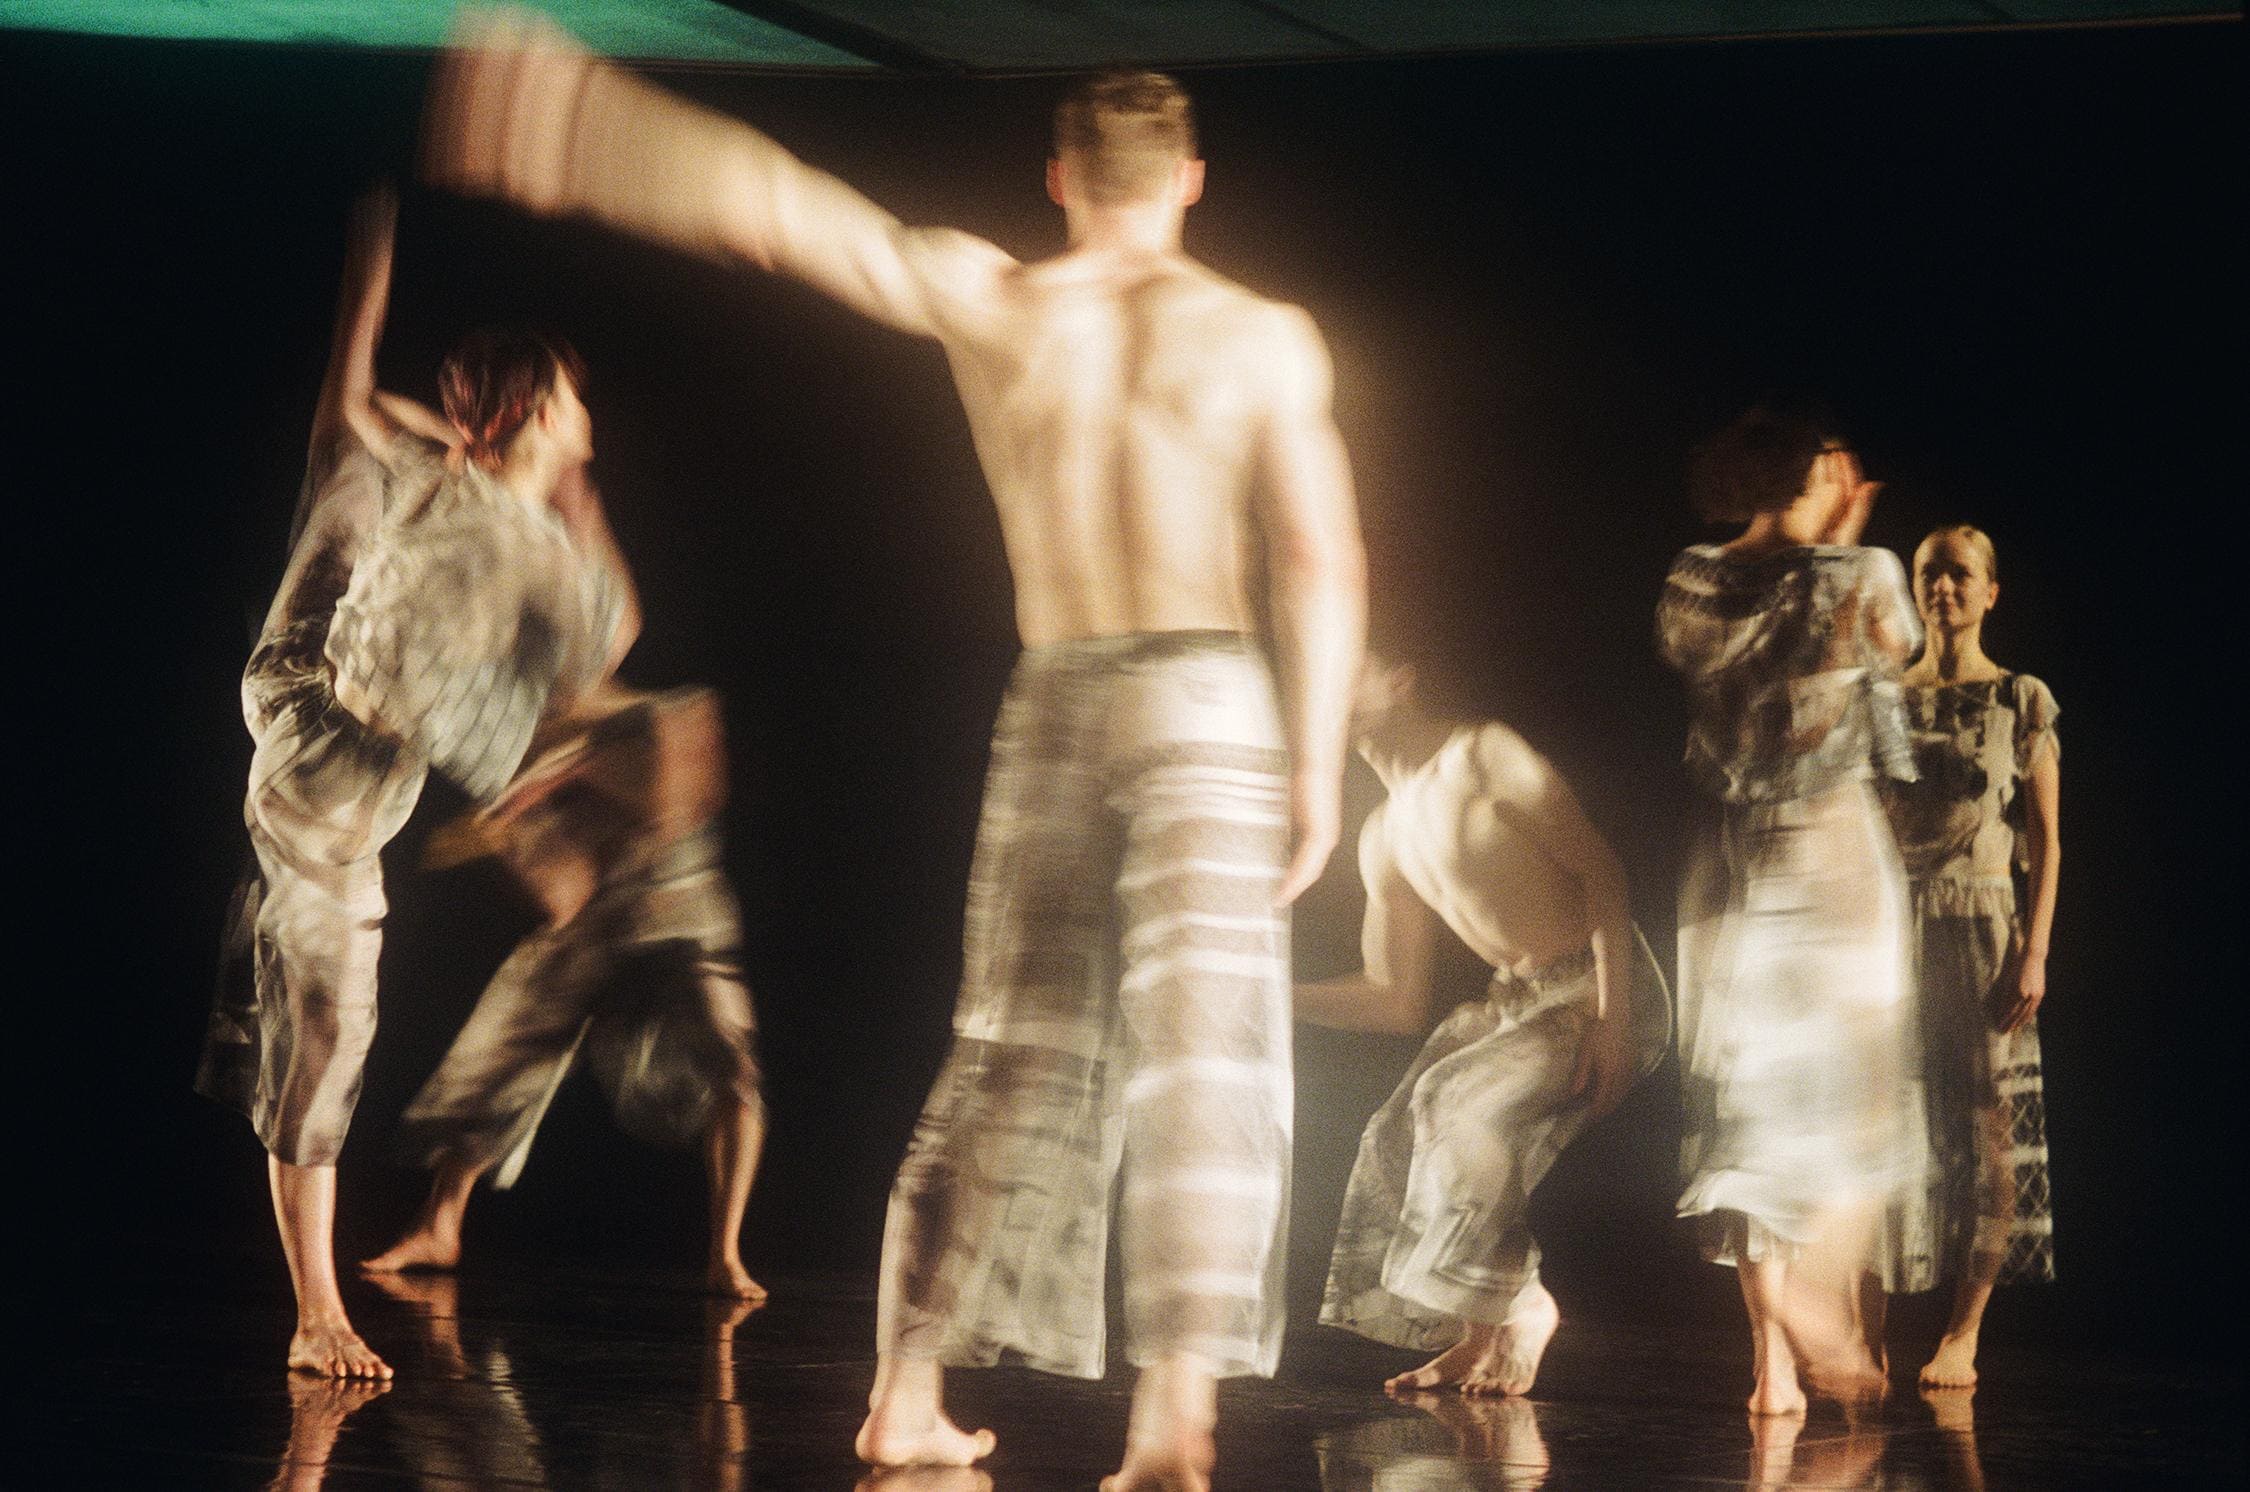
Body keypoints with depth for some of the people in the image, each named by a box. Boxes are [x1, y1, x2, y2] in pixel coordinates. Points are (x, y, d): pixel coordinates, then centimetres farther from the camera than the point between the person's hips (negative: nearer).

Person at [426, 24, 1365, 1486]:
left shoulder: (988, 303, 5)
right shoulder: (1265, 335, 2)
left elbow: (769, 201, 7)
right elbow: (1322, 562, -3)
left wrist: (568, 113, 12)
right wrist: (1318, 760, 2)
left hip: (1053, 707, 3)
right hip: (1206, 702, -3)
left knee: (1013, 1053, 13)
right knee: (1197, 1051, -7)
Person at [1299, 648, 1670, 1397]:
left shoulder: (1479, 757, -10)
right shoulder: (1384, 838, 12)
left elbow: (1598, 869, -14)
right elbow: (1399, 1004, 14)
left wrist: (1611, 1016, -24)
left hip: (1597, 993, -8)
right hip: (1513, 1001, 8)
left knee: (1460, 1100, -27)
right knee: (1396, 1138, -11)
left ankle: (1521, 1306, -13)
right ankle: (1479, 1336, -4)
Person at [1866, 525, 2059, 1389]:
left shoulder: (2022, 701, 3)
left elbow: (2046, 842, 0)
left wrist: (2034, 954, -9)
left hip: (1983, 928, -3)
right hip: (1891, 928, 3)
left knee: (1984, 1131, -4)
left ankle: (1962, 1337, 2)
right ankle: (1868, 1332, 2)